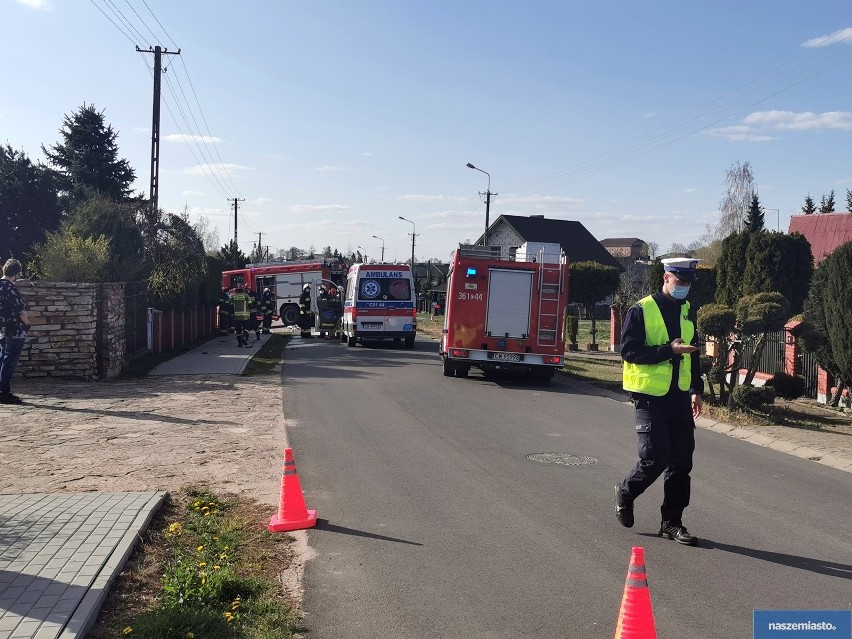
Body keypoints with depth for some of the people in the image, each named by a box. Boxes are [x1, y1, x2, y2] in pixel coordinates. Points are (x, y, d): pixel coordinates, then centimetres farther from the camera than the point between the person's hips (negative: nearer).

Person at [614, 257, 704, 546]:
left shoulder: (688, 312, 13)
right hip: (650, 396, -6)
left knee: (681, 462, 5)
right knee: (655, 458, -8)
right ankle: (626, 492, 21)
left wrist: (696, 389, 14)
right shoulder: (641, 311, -7)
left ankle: (671, 522, 16)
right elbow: (629, 351, -14)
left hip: (679, 397, 6)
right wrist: (669, 350, -20)